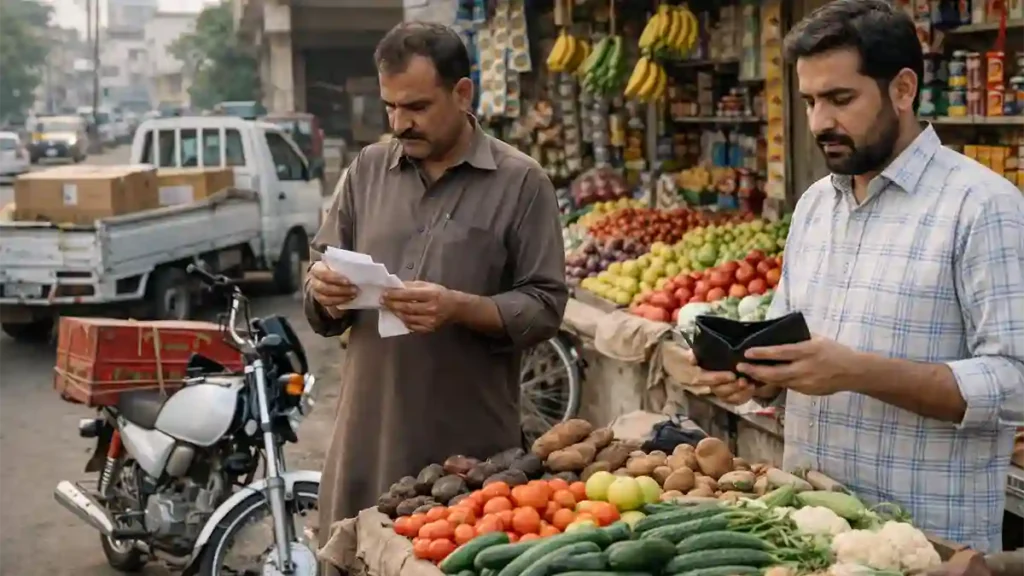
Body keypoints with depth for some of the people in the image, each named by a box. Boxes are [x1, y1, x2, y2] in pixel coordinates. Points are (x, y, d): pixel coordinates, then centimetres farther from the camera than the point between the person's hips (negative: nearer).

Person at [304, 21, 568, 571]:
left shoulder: (520, 182, -3)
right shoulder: (367, 169, 8)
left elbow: (545, 307, -6)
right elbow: (322, 303, 12)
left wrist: (460, 308, -21)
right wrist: (324, 290, -11)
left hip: (472, 441, -3)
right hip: (369, 431, 3)